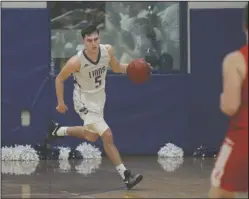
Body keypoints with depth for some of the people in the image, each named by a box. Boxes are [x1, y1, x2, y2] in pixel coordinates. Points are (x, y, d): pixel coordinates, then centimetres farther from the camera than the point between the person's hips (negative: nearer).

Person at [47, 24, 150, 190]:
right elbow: (60, 79, -12)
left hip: (99, 98, 7)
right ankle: (126, 175, -10)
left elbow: (117, 68, 5)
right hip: (85, 101, -7)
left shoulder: (108, 50, -15)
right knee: (108, 136, -15)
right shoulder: (76, 61, -28)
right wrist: (61, 103, -6)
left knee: (92, 136, 25)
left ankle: (58, 131, 47)